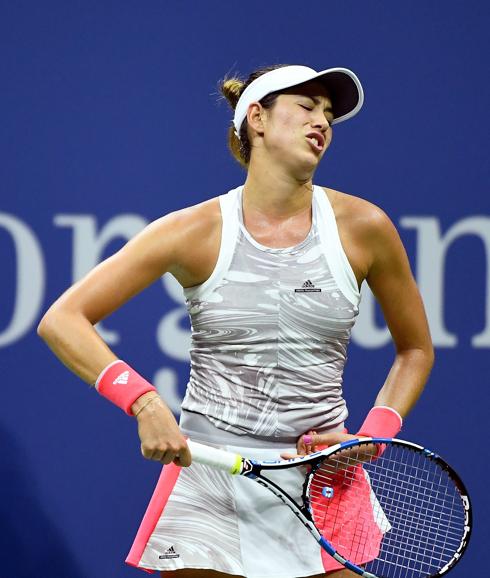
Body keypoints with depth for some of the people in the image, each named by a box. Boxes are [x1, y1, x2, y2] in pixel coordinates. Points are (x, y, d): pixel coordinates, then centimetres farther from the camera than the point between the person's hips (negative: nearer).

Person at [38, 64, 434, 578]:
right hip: (208, 474, -1)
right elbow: (62, 321, -8)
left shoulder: (361, 227, -1)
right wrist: (143, 401, -21)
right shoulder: (199, 231, -6)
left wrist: (372, 437, -2)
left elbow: (415, 349, 13)